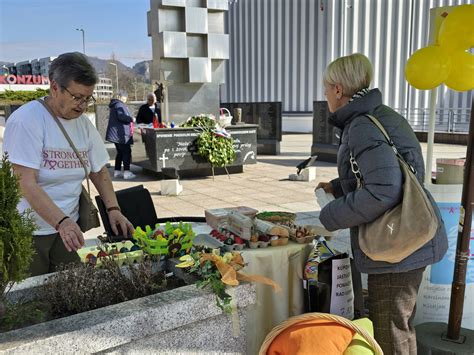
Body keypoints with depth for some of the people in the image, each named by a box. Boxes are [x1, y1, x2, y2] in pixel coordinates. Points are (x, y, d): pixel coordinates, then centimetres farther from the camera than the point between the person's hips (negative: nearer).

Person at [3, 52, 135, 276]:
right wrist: (61, 222, -30)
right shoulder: (26, 120, -15)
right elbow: (27, 183, -21)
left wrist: (113, 209, -1)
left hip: (67, 227, 6)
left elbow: (99, 171, 13)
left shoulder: (83, 123, 6)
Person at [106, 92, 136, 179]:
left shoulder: (114, 105, 21)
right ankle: (126, 172, -12)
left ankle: (117, 171, 16)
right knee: (127, 152, -8)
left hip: (116, 133, 10)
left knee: (120, 152, 14)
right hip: (121, 134, -10)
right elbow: (121, 116, -24)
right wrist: (131, 119, -11)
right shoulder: (119, 105, -10)